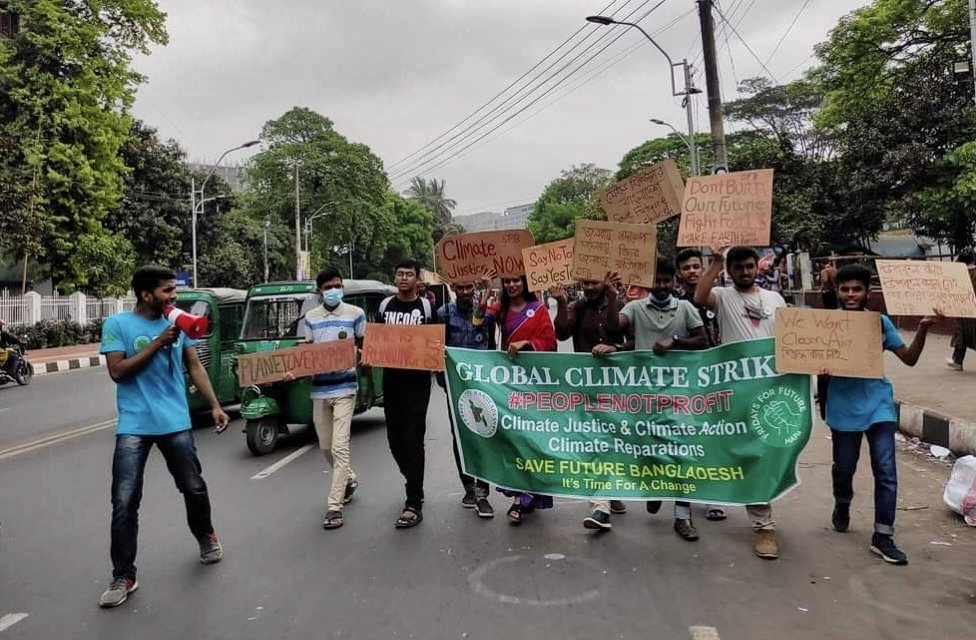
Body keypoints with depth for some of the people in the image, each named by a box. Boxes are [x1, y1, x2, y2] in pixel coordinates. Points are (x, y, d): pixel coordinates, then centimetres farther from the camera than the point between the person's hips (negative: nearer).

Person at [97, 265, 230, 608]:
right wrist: (158, 343, -17)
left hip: (176, 423, 2)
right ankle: (123, 576, 12)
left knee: (194, 489, 11)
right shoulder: (117, 325, -4)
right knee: (124, 502, -1)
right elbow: (117, 371, -11)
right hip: (133, 426, -2)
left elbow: (195, 366, 8)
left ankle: (206, 537, 38)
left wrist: (214, 406, 3)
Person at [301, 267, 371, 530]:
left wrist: (370, 383, 8)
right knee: (326, 446, 13)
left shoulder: (355, 314, 0)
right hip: (319, 388, 4)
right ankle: (349, 480, 39)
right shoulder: (310, 319, 6)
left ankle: (334, 505, -3)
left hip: (345, 387, -3)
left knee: (339, 446, -9)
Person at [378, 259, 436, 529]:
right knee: (394, 437, 11)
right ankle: (415, 485, 34)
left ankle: (414, 504, -2)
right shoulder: (385, 305, 10)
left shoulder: (426, 307, -1)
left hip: (417, 380, -4)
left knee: (413, 440, -7)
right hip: (391, 378, 5)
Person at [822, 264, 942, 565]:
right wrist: (820, 368, -26)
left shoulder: (881, 322, 0)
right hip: (844, 407, -1)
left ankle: (883, 537, 6)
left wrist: (923, 328, -12)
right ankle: (842, 505, 44)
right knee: (844, 469, 14)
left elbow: (909, 358, 1)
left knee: (886, 472, -4)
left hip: (878, 405, 1)